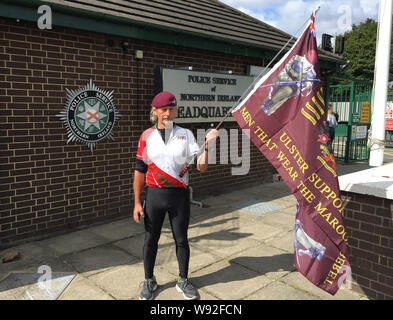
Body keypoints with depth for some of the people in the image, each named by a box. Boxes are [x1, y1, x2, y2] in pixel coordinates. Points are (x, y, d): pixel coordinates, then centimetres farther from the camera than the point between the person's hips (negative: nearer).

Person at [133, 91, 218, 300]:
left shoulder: (185, 134, 1)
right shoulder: (147, 136, 1)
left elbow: (201, 167, -7)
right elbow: (140, 170, 3)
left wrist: (207, 146, -24)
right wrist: (137, 202, 0)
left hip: (179, 196, 0)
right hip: (154, 196, 0)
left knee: (181, 239, 11)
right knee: (150, 240, 11)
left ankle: (183, 281, 31)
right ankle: (149, 281, 32)